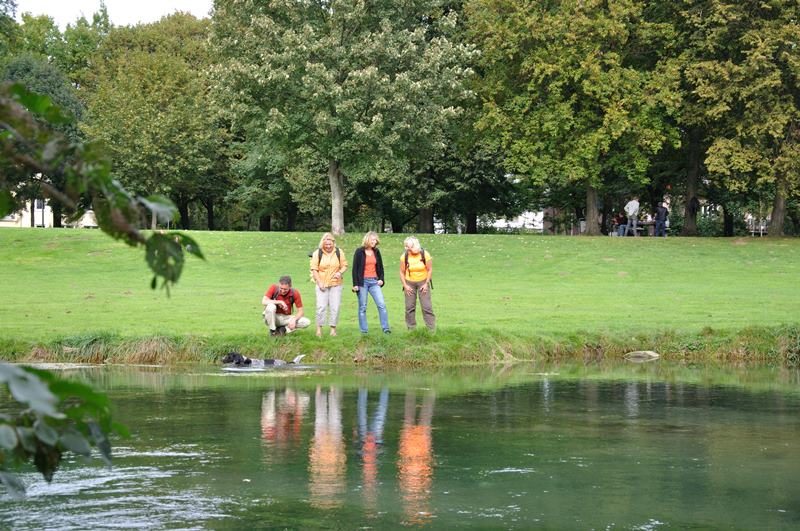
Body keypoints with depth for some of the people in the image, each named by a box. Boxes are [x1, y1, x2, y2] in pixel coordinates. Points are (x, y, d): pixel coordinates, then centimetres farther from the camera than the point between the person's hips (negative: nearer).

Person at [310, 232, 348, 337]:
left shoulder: (339, 252, 3)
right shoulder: (317, 253, -2)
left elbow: (344, 265, 9)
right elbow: (314, 269, -2)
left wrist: (340, 272, -12)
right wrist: (319, 282, -10)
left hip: (336, 284, 2)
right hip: (322, 284, -2)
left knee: (335, 307, 0)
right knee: (321, 306, -9)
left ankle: (333, 328, 9)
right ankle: (319, 328, 1)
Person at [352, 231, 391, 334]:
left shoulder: (376, 252, 10)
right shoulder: (359, 252, -4)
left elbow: (380, 267, 18)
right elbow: (355, 268, -5)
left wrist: (381, 279, 3)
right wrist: (355, 284, -10)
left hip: (374, 281, 4)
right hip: (362, 282, -4)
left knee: (382, 304, -6)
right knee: (362, 307, 1)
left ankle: (385, 328, -4)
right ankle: (364, 330, 5)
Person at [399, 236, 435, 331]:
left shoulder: (425, 254, -15)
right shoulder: (404, 257, -11)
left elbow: (430, 270, -6)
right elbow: (402, 272, -1)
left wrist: (426, 284, -9)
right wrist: (405, 285, -6)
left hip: (423, 282, -1)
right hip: (409, 283, 2)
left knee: (427, 307, -7)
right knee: (409, 307, 2)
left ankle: (432, 329, -4)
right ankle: (411, 329, 13)